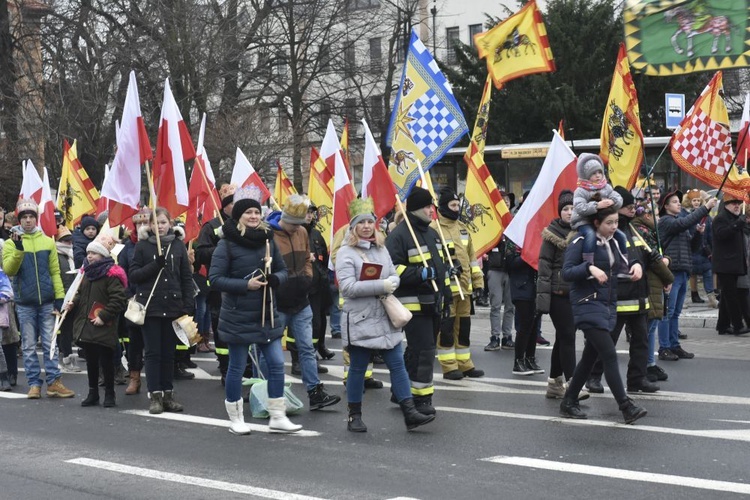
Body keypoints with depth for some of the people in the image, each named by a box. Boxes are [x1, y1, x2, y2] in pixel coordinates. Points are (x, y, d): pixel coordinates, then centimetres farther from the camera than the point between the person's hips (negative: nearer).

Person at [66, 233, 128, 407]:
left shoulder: (111, 275, -13)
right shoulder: (87, 272, 12)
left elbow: (119, 300, -18)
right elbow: (81, 294, 24)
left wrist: (103, 317, -19)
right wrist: (73, 303, 3)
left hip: (103, 328, -7)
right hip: (85, 326, 7)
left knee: (105, 360, 0)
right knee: (90, 361, 13)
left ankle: (109, 394, 11)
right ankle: (93, 393, 23)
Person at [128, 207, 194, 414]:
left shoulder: (178, 246, 5)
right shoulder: (143, 246, 1)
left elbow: (187, 278, 6)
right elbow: (133, 275, -3)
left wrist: (188, 306, -2)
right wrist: (155, 265, -16)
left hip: (172, 306, 2)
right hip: (150, 306, -2)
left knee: (169, 353, 7)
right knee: (153, 352, 0)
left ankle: (168, 395, 14)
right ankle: (155, 396, 2)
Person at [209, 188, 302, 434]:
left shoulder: (268, 240, 6)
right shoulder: (227, 244, -10)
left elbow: (283, 270, 12)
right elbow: (215, 278, -13)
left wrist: (275, 279, -11)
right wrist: (245, 285, -22)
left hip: (267, 315, 5)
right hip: (238, 318, -5)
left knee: (277, 364, 3)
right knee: (237, 368, 5)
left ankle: (277, 417, 13)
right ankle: (235, 419, 18)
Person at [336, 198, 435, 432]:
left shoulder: (381, 249, 13)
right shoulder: (346, 252, -8)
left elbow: (394, 276, 12)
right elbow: (347, 287, -18)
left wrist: (391, 284, -13)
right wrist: (381, 285, -20)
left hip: (386, 318, 6)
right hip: (360, 321, -6)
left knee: (397, 364, 2)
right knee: (358, 369, 4)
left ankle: (409, 413, 4)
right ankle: (354, 416, 17)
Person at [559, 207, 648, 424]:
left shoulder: (613, 242, 12)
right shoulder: (582, 242, -10)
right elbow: (566, 272, -15)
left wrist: (635, 266, -6)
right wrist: (589, 267, -29)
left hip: (608, 305, 8)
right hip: (588, 304, -8)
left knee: (590, 356, 12)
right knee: (609, 355, -14)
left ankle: (568, 402, 22)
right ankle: (626, 407, -15)